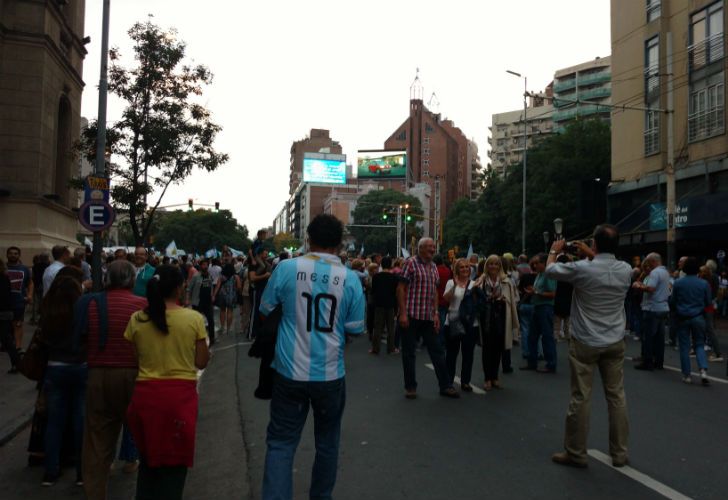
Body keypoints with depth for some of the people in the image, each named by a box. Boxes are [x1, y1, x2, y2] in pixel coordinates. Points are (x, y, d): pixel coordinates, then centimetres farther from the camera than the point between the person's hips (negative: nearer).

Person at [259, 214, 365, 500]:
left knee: (281, 443, 8)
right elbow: (356, 329, -2)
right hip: (330, 374, 1)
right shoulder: (350, 278, -7)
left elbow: (265, 311, 5)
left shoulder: (286, 269, -8)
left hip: (290, 371, -1)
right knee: (327, 442, 19)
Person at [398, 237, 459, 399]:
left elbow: (434, 291, 16)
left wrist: (436, 313, 7)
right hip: (411, 316, -6)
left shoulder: (433, 267, 12)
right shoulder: (411, 263, -7)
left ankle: (445, 386, 17)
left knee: (438, 351, 8)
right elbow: (400, 288, -10)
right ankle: (410, 387, 17)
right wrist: (403, 313, -15)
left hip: (428, 317, 6)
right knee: (409, 352, 5)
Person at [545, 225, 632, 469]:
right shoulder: (626, 269, -2)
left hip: (585, 343, -4)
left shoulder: (582, 269, -15)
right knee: (616, 396, 11)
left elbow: (550, 270, 2)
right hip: (615, 343, 4)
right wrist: (590, 253, 28)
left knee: (581, 398, 3)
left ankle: (576, 453, 12)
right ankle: (619, 453, 21)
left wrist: (554, 251, 21)